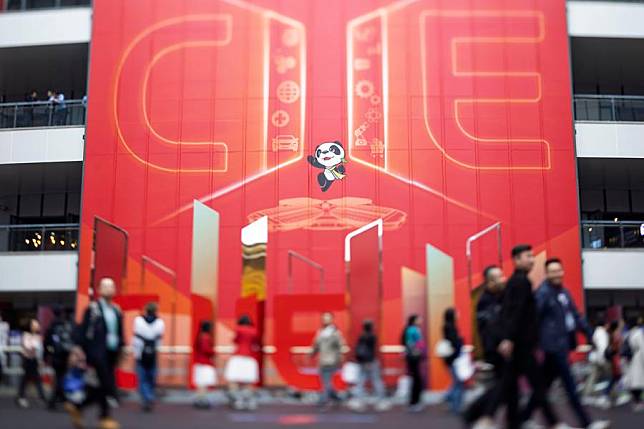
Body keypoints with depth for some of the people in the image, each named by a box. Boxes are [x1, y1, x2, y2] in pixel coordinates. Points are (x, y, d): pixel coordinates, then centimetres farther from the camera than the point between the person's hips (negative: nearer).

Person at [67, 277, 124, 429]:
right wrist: (78, 347, -15)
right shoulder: (92, 308, -4)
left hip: (112, 353, 7)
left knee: (104, 387, 9)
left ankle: (77, 407, 25)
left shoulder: (117, 310, 13)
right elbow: (82, 329, -8)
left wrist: (122, 348, 9)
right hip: (98, 353, -7)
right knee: (107, 385, -8)